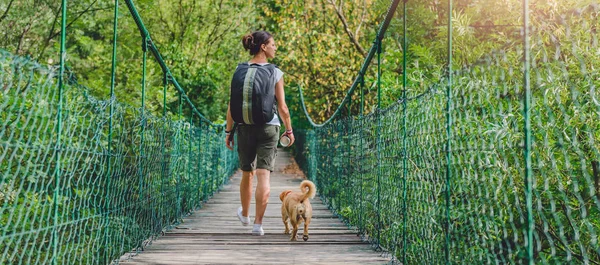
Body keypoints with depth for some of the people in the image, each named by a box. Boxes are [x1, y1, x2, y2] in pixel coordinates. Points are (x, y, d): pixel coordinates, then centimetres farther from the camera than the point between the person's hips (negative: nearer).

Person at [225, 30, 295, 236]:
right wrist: (289, 130, 7)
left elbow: (232, 105, 1)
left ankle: (244, 215, 38)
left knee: (247, 174, 18)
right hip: (268, 127, -3)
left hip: (245, 128, 3)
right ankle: (258, 223, -7)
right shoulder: (275, 73, -5)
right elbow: (282, 107, -4)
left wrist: (228, 131, 8)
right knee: (264, 175, -2)